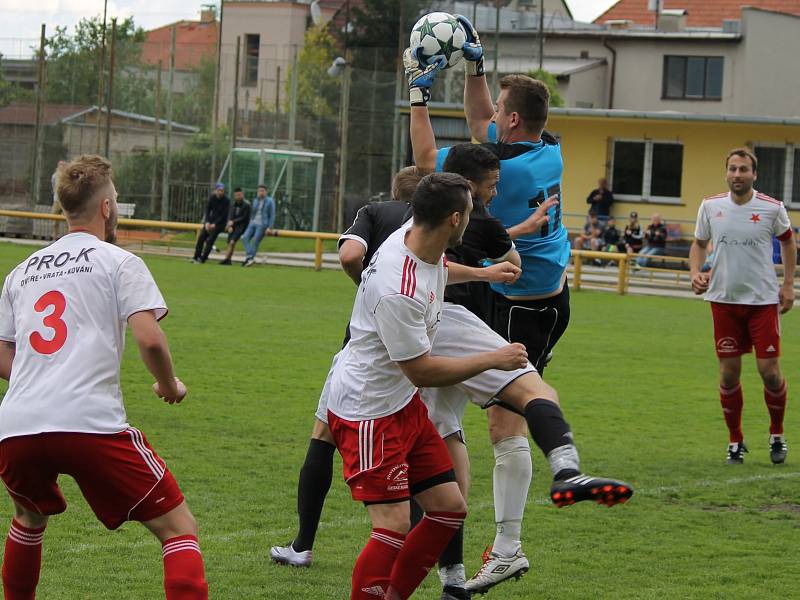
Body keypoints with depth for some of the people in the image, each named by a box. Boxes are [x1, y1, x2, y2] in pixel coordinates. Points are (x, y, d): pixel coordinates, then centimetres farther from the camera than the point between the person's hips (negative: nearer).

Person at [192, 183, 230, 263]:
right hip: (211, 220, 5)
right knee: (201, 237, -2)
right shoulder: (211, 198, -5)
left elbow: (224, 215, -17)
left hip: (220, 223, -5)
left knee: (210, 240, -15)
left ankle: (203, 258, -9)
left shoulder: (226, 201, -17)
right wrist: (207, 222, -18)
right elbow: (207, 210, -4)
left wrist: (215, 224, -22)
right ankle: (196, 257, 7)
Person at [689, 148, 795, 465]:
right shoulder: (710, 206, 0)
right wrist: (696, 272, -4)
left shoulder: (772, 208, -5)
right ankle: (735, 441, 16)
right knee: (729, 373, 1)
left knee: (769, 371, -6)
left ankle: (777, 435, 16)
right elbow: (699, 243, 14)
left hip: (763, 299, -2)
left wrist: (788, 284, 7)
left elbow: (788, 241, 12)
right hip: (723, 299, 2)